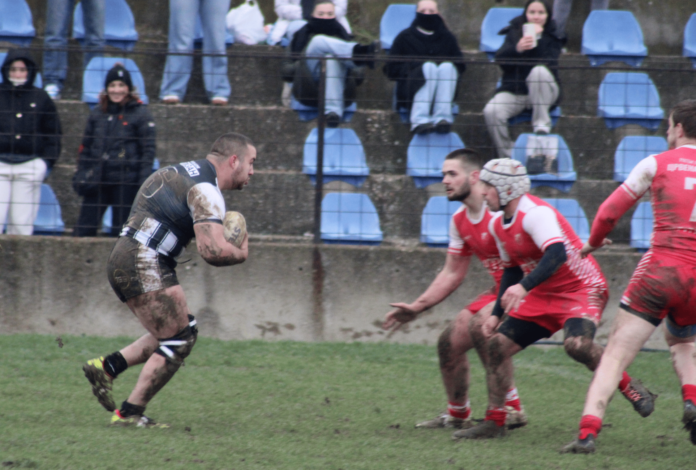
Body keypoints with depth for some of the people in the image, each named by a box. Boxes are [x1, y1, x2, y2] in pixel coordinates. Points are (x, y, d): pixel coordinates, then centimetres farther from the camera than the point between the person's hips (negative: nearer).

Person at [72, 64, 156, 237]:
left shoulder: (140, 113, -2)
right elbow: (86, 147, 17)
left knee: (120, 230, 2)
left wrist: (144, 182, -12)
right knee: (83, 228, -1)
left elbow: (149, 149, -5)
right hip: (97, 181, 4)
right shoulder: (97, 113, 11)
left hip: (126, 182, -4)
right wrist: (81, 174, 9)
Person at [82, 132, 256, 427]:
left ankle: (107, 367, 12)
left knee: (185, 330, 17)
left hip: (124, 259, 10)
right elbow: (212, 251, -27)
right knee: (179, 341, -2)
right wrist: (241, 253, -5)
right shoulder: (205, 190, -15)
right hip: (143, 266, -10)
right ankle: (130, 413, 1)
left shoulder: (186, 172, 17)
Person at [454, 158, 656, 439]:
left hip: (581, 290, -9)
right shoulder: (497, 225, 7)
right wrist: (496, 314, 14)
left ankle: (631, 389, -11)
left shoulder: (536, 213, -23)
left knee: (577, 344, -33)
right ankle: (494, 422, 9)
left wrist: (524, 287, -50)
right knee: (497, 345, 0)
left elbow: (556, 254, -39)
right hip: (544, 296, 9)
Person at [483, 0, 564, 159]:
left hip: (542, 93, -1)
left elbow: (549, 61, -14)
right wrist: (517, 49, -25)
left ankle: (541, 124, -24)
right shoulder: (515, 31, 9)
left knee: (540, 71, -36)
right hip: (514, 91, 1)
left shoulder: (553, 34, 5)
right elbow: (500, 59, -6)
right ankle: (507, 157, -17)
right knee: (491, 112, -29)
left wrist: (538, 39, -19)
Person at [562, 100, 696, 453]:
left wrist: (594, 242, 28)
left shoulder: (656, 164, 3)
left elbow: (610, 211, 10)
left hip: (659, 271, -3)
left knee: (616, 355, -3)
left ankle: (588, 431, -17)